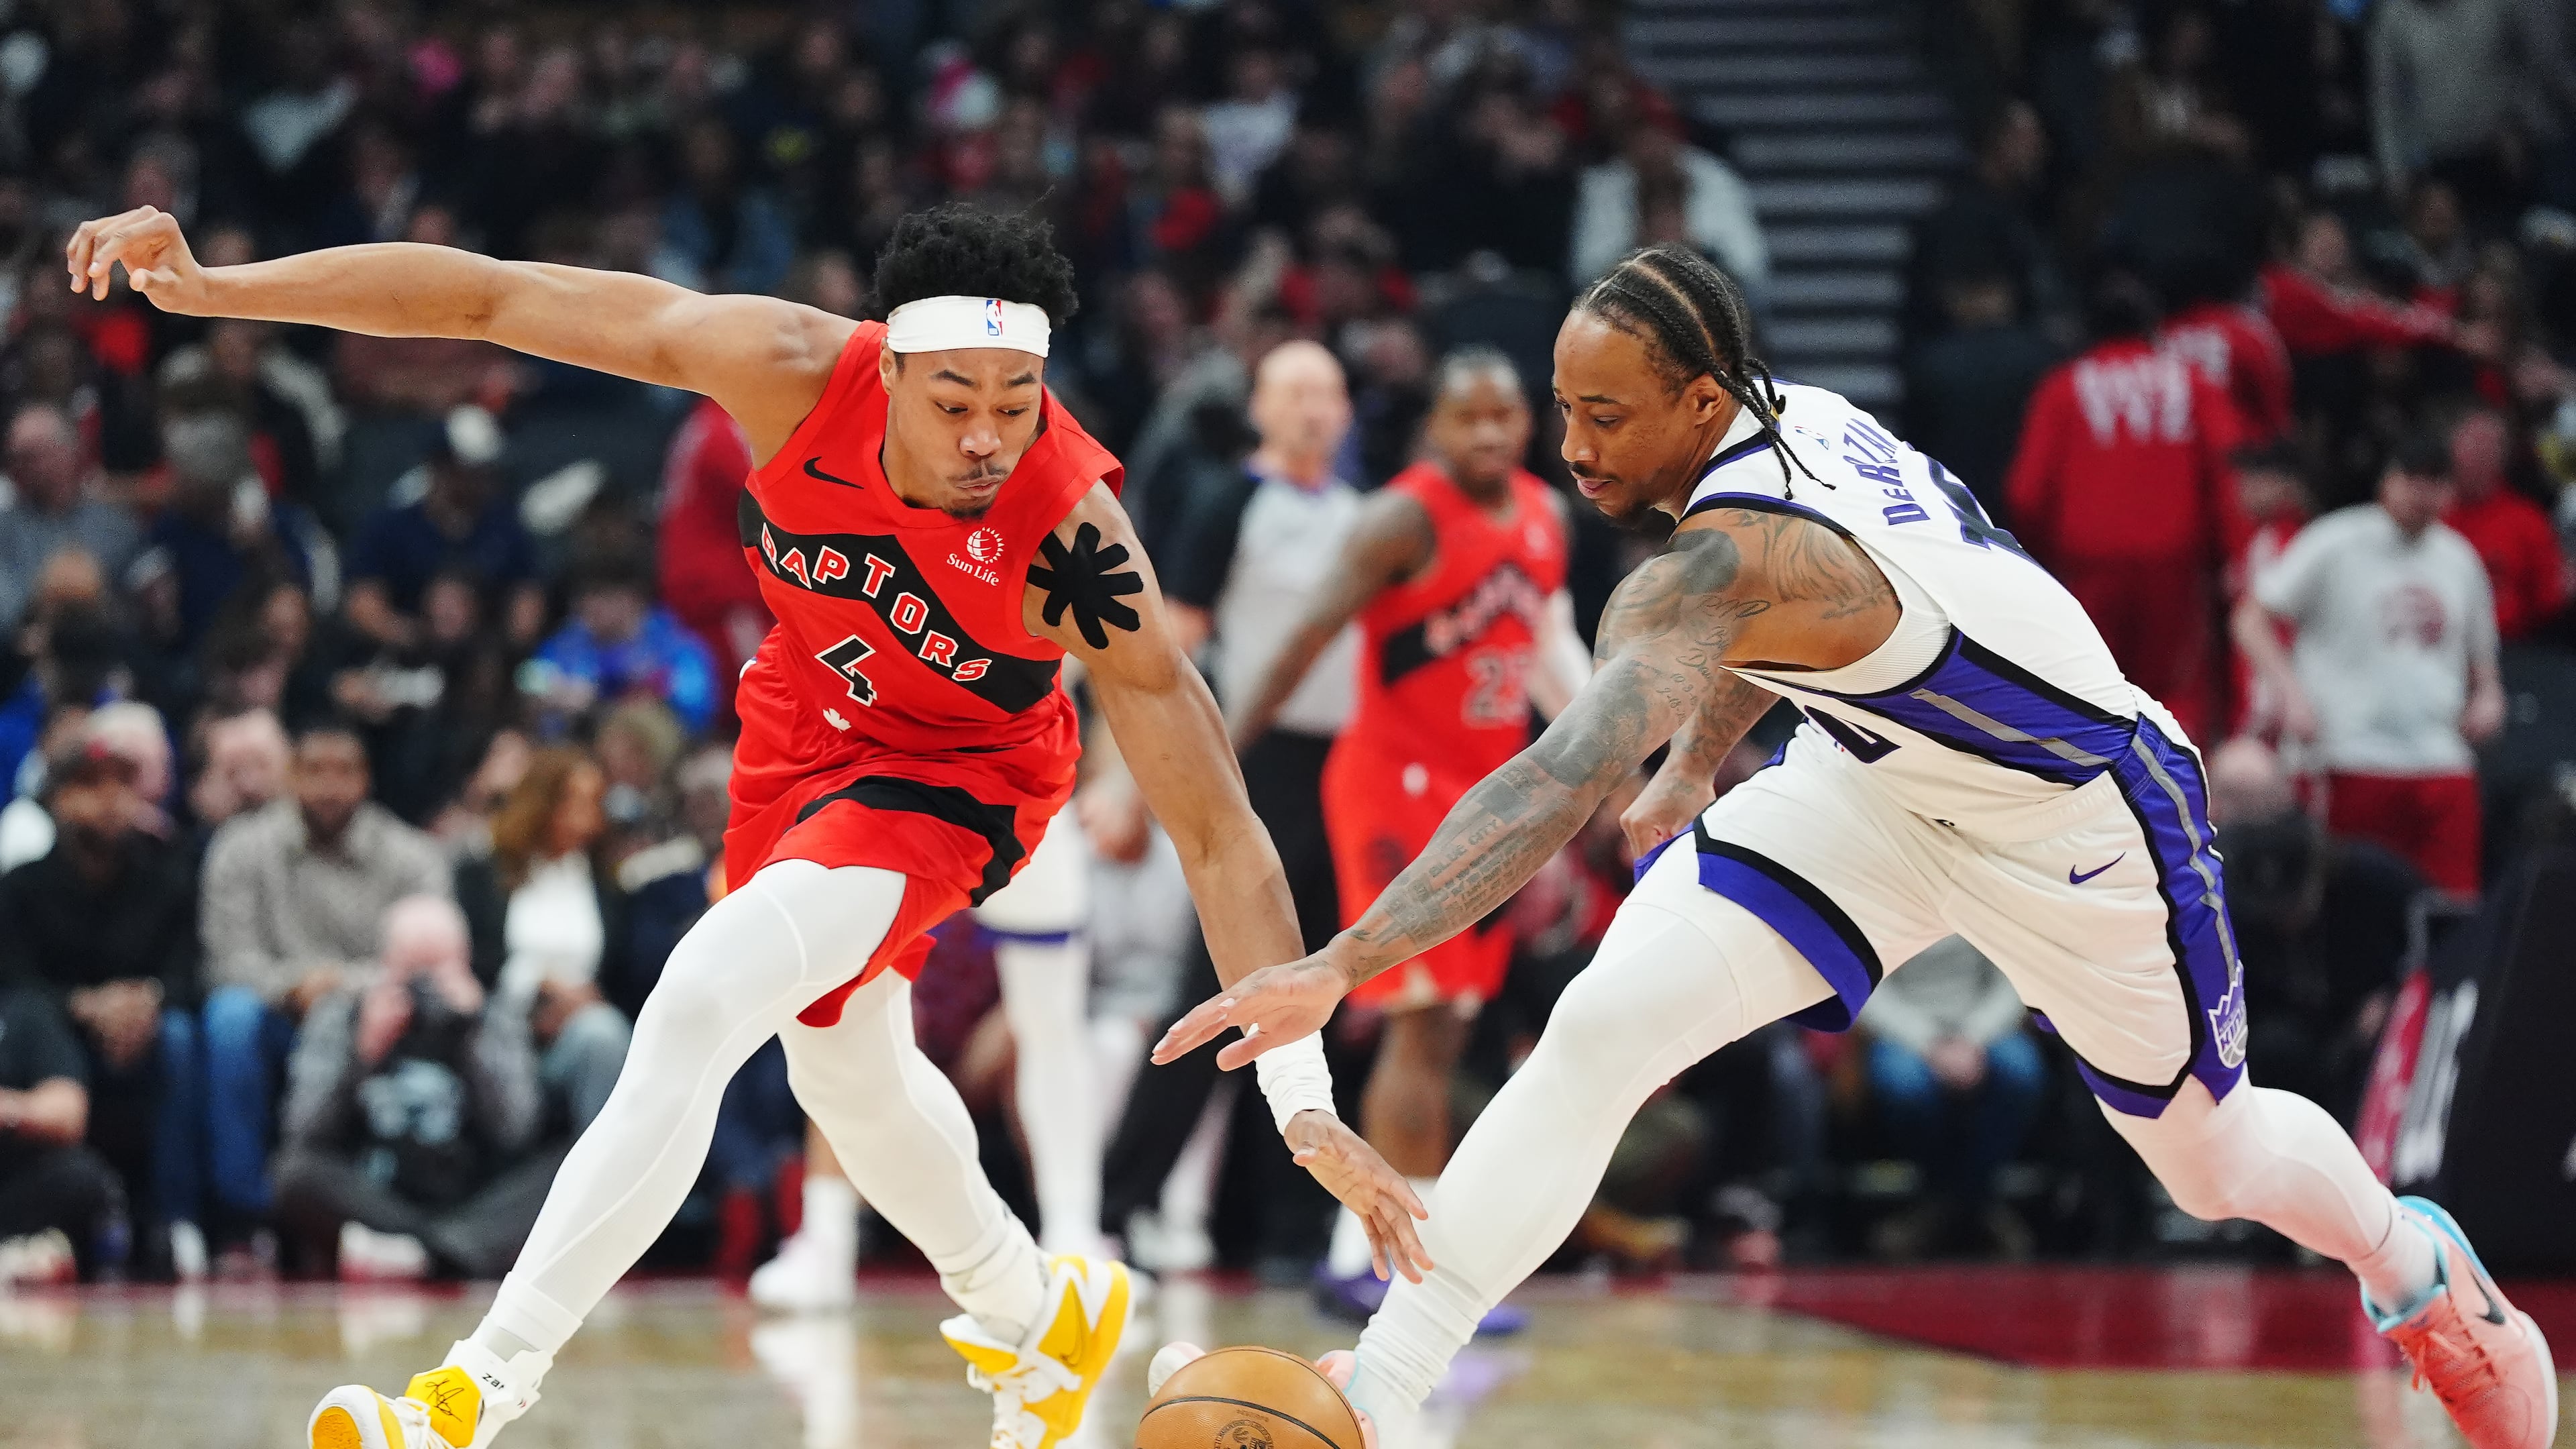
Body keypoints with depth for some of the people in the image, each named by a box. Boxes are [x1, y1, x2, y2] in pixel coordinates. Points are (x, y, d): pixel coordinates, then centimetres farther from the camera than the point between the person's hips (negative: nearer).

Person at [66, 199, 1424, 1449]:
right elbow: (492, 297, -25)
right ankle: (1035, 1315, 50)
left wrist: (1305, 1099, -36)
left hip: (950, 774, -5)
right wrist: (213, 288, -25)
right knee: (844, 1060, 23)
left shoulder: (1078, 547, -37)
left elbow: (1217, 835, -32)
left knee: (698, 1008, -23)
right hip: (812, 712, 5)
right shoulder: (799, 371, -32)